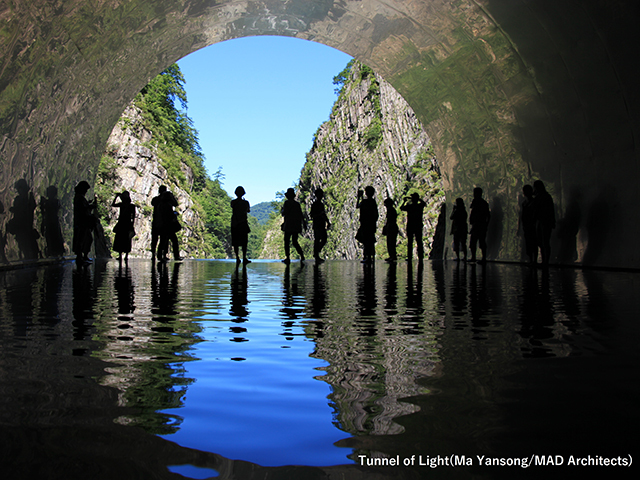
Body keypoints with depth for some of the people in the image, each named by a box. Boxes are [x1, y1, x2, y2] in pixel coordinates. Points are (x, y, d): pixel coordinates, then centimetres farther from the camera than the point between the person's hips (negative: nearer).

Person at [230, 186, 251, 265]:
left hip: (234, 224, 2)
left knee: (235, 242, 6)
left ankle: (237, 258, 3)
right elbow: (248, 211, 13)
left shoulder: (233, 202, -2)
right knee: (244, 242, 3)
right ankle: (244, 258, -1)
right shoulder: (245, 202, -4)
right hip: (243, 223, -1)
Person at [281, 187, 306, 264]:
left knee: (286, 242, 0)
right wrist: (304, 224, 19)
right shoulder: (297, 204, 13)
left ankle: (287, 257, -5)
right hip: (297, 226, 6)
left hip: (289, 226, -6)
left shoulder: (287, 202, -6)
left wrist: (281, 210, 12)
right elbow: (301, 215, 13)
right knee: (295, 242, 13)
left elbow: (284, 213, -10)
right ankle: (302, 255, 0)